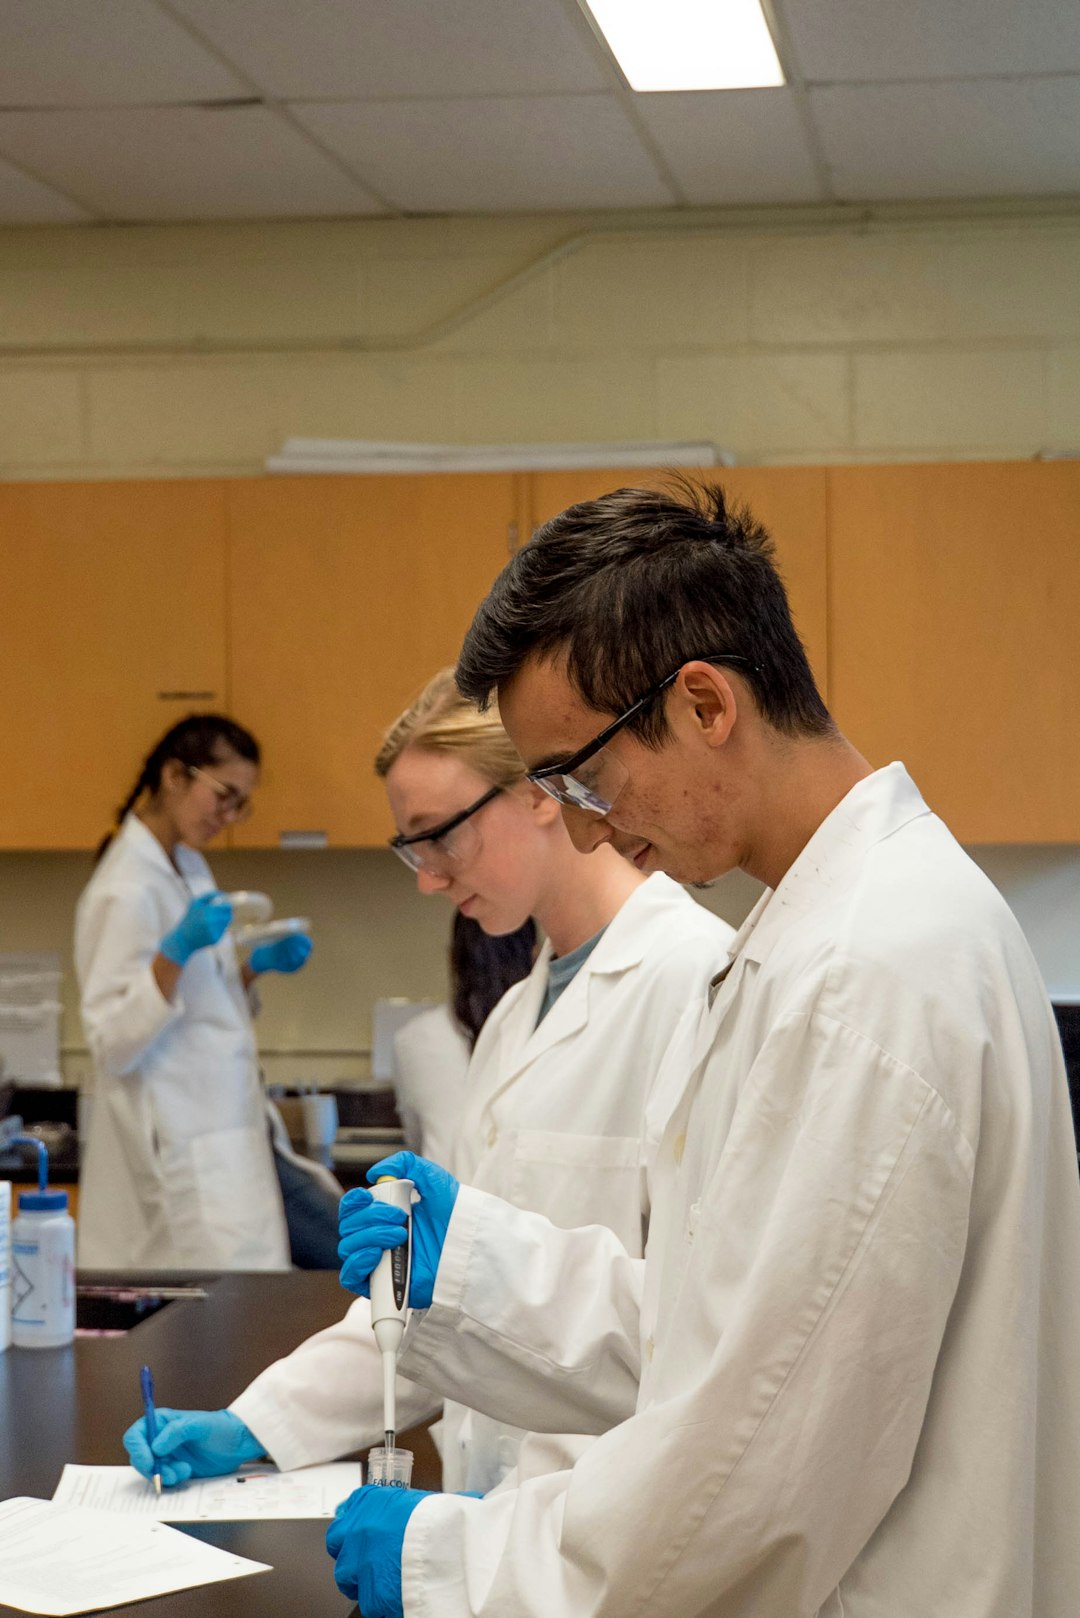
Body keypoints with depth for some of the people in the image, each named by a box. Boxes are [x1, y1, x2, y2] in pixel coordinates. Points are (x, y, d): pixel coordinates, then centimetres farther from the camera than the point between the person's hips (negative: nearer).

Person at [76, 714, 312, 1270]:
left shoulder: (188, 868, 13)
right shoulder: (127, 891, -15)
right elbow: (112, 1041, -16)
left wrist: (256, 966, 6)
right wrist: (177, 950, -27)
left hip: (219, 1136, 9)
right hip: (180, 1155, -9)